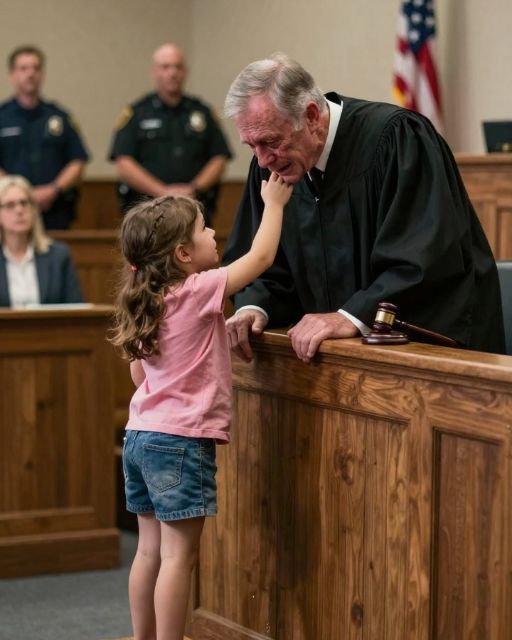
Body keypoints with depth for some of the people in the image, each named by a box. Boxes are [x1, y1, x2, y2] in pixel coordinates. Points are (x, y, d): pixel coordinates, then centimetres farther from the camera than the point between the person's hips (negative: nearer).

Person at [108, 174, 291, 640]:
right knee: (179, 554, -4)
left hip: (141, 435, 8)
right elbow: (260, 258, -8)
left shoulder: (144, 302, 9)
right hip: (181, 441, -8)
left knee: (151, 549, 13)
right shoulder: (198, 292, -13)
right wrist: (274, 204, 5)